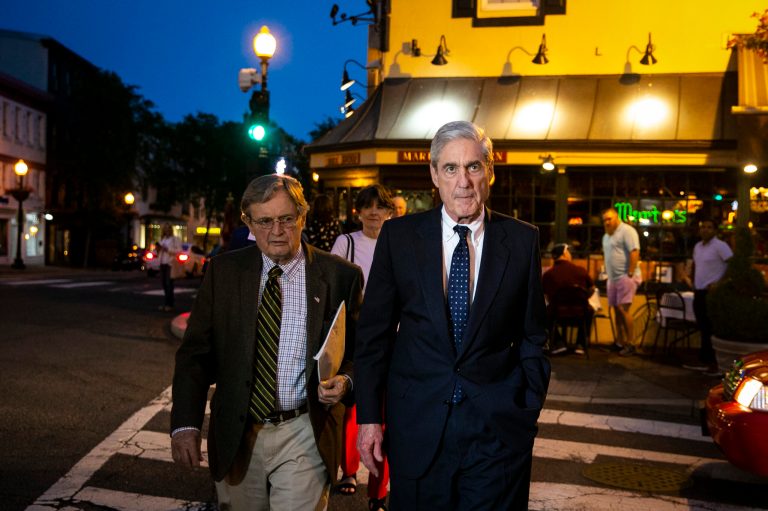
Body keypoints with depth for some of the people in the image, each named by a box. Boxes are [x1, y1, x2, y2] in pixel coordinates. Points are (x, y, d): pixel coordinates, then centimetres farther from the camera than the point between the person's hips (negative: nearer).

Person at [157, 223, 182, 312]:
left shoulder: (175, 239, 0)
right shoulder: (162, 239, 22)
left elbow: (179, 250, -12)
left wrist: (168, 249, -17)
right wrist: (158, 249, 8)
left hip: (170, 264, -7)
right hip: (162, 264, 7)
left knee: (169, 284, -8)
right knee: (164, 284, 7)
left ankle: (169, 304, -6)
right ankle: (166, 303, 14)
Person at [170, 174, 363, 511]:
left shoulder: (339, 275, -4)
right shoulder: (224, 271, 2)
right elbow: (196, 351, 1)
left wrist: (345, 381, -18)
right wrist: (186, 423, -8)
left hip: (304, 435, -2)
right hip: (235, 436, 3)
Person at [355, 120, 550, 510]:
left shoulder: (522, 239, -1)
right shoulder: (398, 235, -2)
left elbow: (533, 334, 5)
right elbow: (373, 331, 1)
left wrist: (530, 409, 0)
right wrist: (368, 416, -1)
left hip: (498, 426, 0)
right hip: (417, 425, 1)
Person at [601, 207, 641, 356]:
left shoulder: (627, 231, -9)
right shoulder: (606, 236, 19)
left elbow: (635, 252, -18)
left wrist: (630, 274, -21)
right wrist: (608, 273, 16)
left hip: (626, 277, -9)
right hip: (613, 278, 9)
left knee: (623, 309, -14)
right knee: (617, 310, 10)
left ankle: (631, 344, -9)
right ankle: (619, 342, 18)